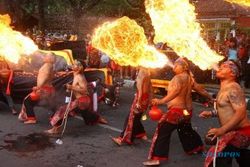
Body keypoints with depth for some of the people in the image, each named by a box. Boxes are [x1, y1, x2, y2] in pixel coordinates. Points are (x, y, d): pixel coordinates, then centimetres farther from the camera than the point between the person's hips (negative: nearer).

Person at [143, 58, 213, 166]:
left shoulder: (178, 77, -16)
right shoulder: (189, 78, 11)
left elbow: (176, 91, -34)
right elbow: (200, 89, 18)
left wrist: (161, 101, -44)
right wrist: (210, 98, 33)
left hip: (177, 110, -9)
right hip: (187, 110, 9)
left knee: (163, 132, -10)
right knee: (186, 131, 29)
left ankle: (156, 158, -14)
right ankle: (197, 147, 46)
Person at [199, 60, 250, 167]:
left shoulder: (232, 88, -19)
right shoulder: (224, 88, 12)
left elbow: (241, 113, -29)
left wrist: (221, 130, -32)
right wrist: (211, 113, 7)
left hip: (239, 132, -11)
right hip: (237, 132, 11)